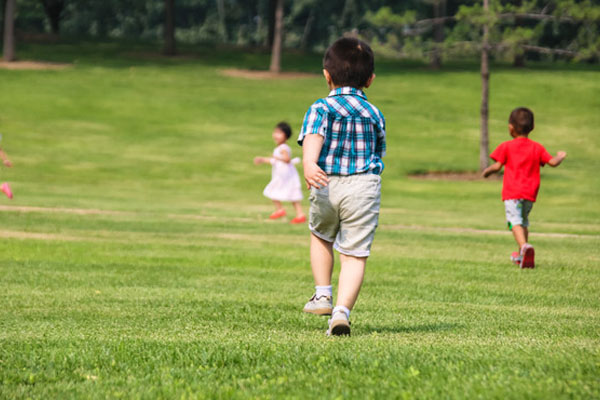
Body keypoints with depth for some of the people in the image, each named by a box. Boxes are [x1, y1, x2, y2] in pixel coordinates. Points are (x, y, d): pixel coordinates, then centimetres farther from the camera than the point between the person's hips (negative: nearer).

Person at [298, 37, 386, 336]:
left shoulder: (321, 108, 0)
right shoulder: (374, 114, 10)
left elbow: (313, 137, -20)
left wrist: (309, 164, -37)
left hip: (327, 186, 0)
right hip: (364, 188, 0)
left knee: (321, 236, 29)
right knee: (355, 254, 0)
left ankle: (323, 295, 25)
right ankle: (342, 310, -15)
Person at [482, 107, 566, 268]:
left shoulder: (506, 147, -2)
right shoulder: (537, 148, 9)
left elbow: (497, 166, -6)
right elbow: (553, 162, 7)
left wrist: (486, 171, 15)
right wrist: (561, 157, 30)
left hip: (512, 193, -5)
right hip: (530, 194, 5)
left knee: (515, 221, -16)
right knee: (524, 221, 22)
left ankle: (524, 246, -42)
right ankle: (521, 255, 30)